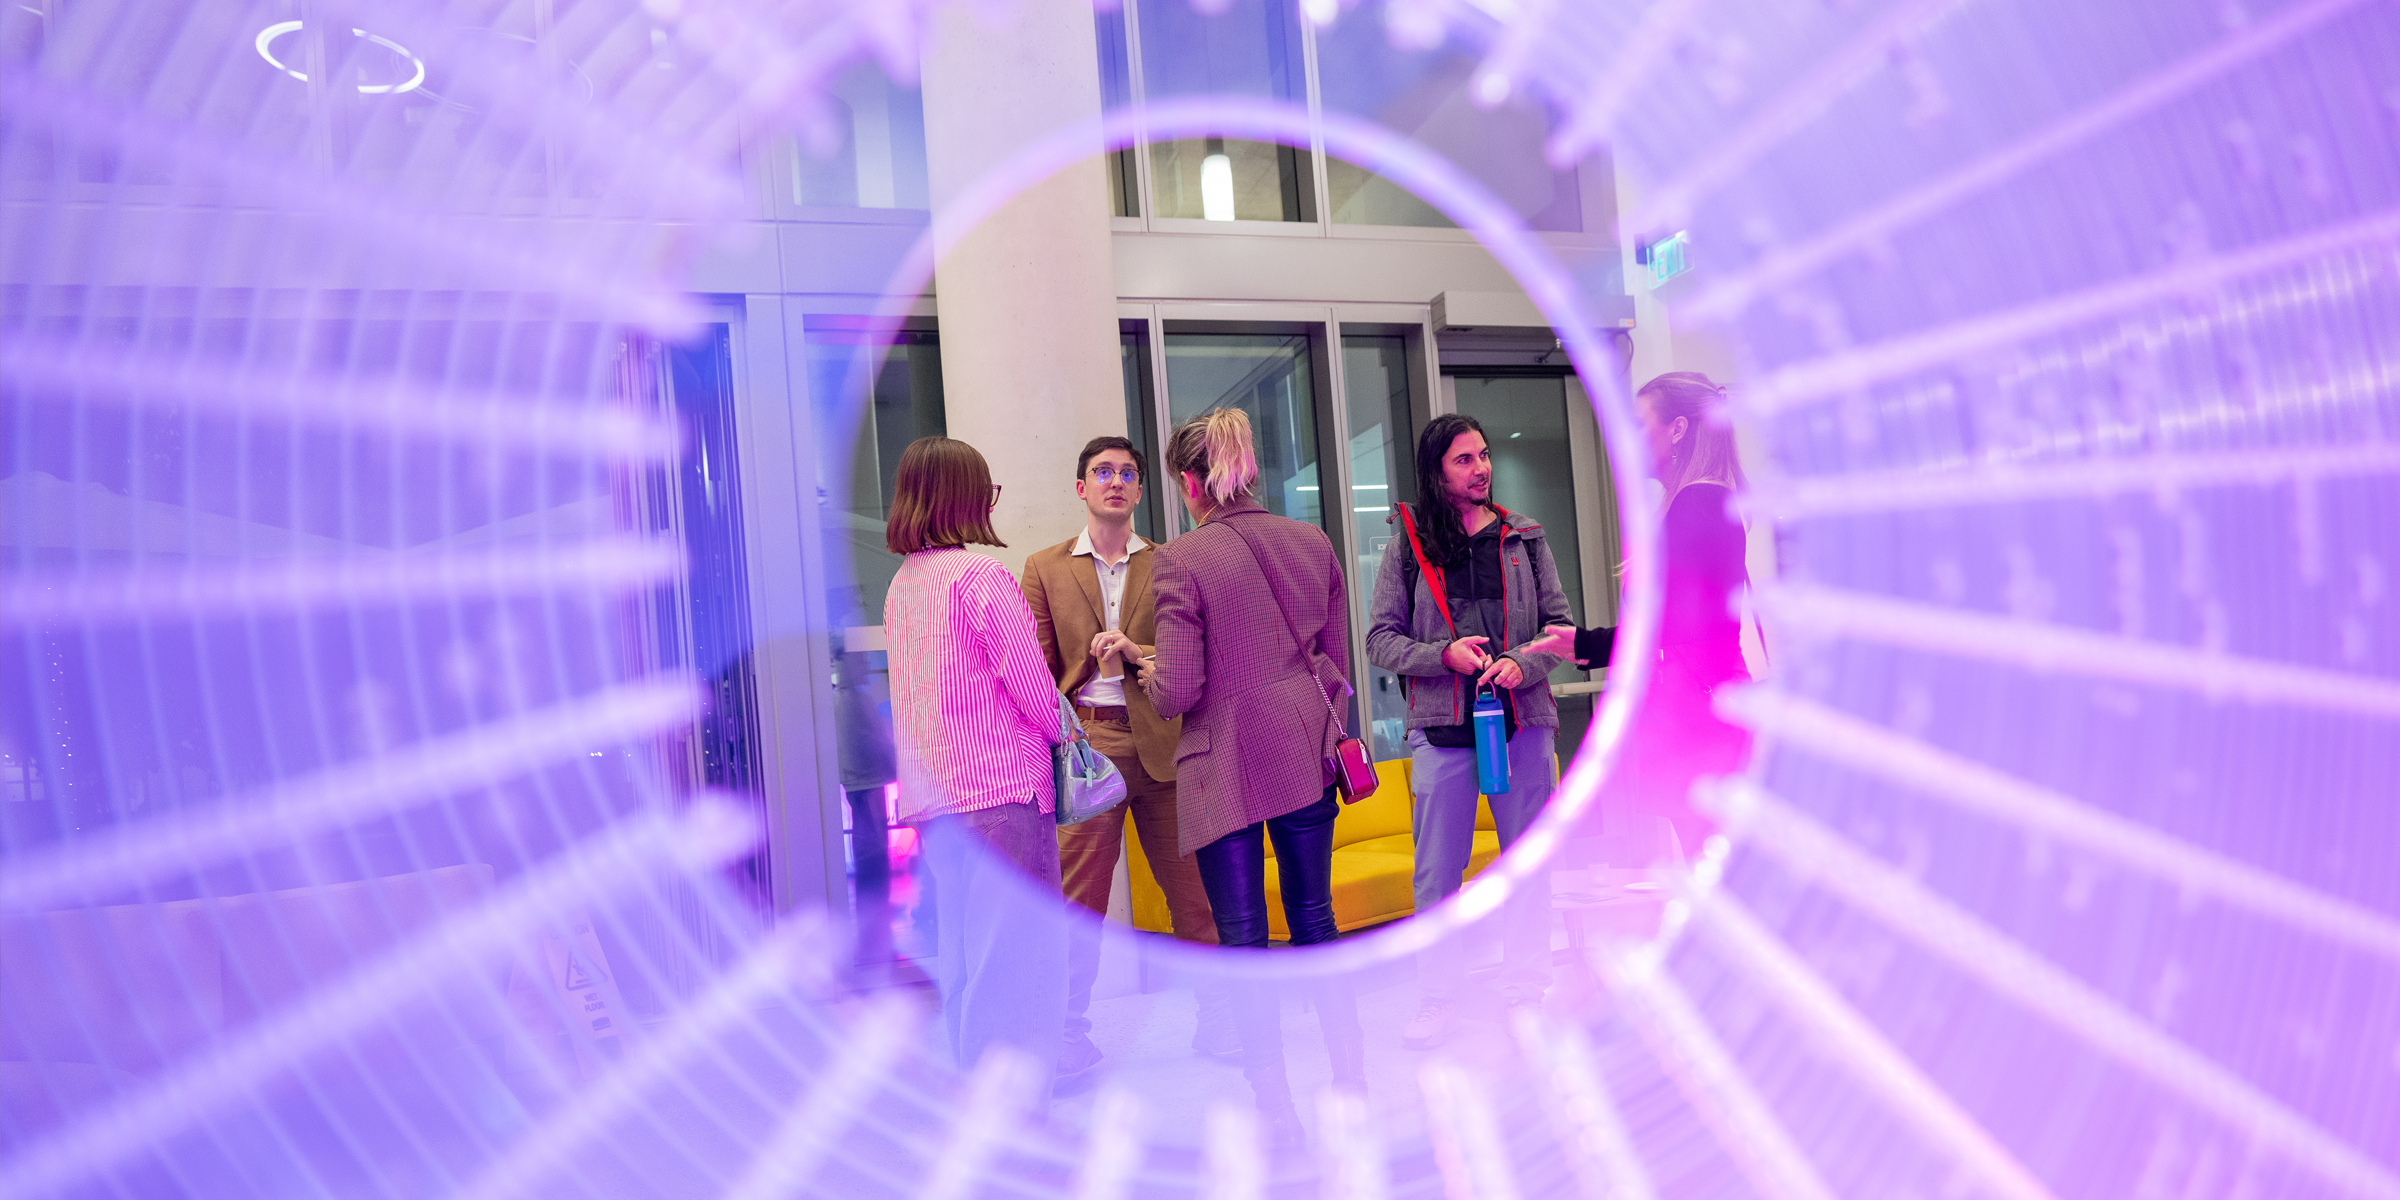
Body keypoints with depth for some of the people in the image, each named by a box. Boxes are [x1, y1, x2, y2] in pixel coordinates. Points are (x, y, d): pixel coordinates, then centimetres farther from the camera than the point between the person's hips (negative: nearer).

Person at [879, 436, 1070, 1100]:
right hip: (1002, 780, -8)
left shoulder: (901, 583, 14)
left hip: (934, 791, 8)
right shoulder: (982, 574, -11)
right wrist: (1057, 732, 6)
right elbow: (1028, 678, -12)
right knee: (1019, 944, -3)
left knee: (960, 946, 15)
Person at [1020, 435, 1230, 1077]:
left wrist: (1138, 652, -10)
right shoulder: (1045, 568, 10)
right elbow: (1037, 673, 6)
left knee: (1192, 884, 5)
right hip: (1085, 746, -1)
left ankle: (1217, 1014, 20)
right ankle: (1071, 1033, 13)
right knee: (1078, 896, 0)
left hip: (1162, 744, 1)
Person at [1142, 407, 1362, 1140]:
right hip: (1307, 754, 5)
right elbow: (1338, 660, 8)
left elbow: (1178, 693, -14)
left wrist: (1146, 671, 6)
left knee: (1243, 938, 7)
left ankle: (1276, 1110, 16)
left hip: (1226, 765, -5)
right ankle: (1352, 1084, 27)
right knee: (1314, 917, 18)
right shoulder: (1312, 543, 2)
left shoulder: (1179, 562, -13)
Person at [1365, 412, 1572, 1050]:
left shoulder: (1523, 536, 8)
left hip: (1523, 718, 2)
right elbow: (1380, 639, 2)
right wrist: (1444, 654, -14)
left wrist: (1523, 664, -12)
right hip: (1441, 728, -2)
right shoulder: (1407, 548, 3)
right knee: (1437, 872, 4)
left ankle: (1526, 990, 23)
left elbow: (1560, 623, 7)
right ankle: (1436, 998, 17)